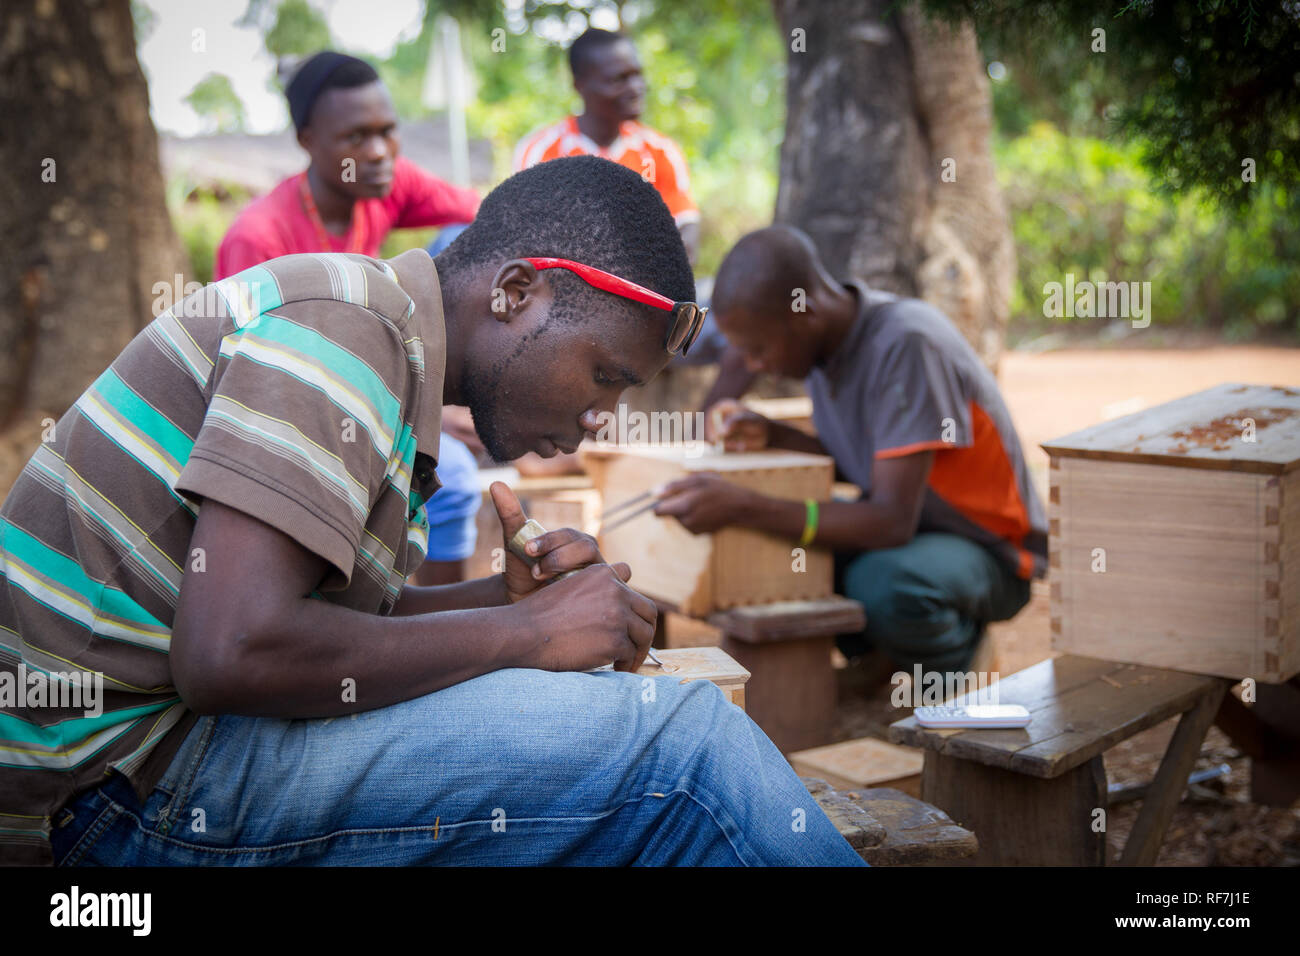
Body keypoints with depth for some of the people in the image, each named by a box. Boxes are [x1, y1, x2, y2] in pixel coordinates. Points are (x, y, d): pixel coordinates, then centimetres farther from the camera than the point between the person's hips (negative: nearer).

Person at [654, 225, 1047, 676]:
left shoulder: (906, 345, -29)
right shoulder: (828, 337, -5)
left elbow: (892, 522, -33)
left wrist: (742, 506, -39)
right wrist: (770, 435, -9)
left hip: (988, 549, -7)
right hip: (896, 522, 7)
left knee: (881, 585, -37)